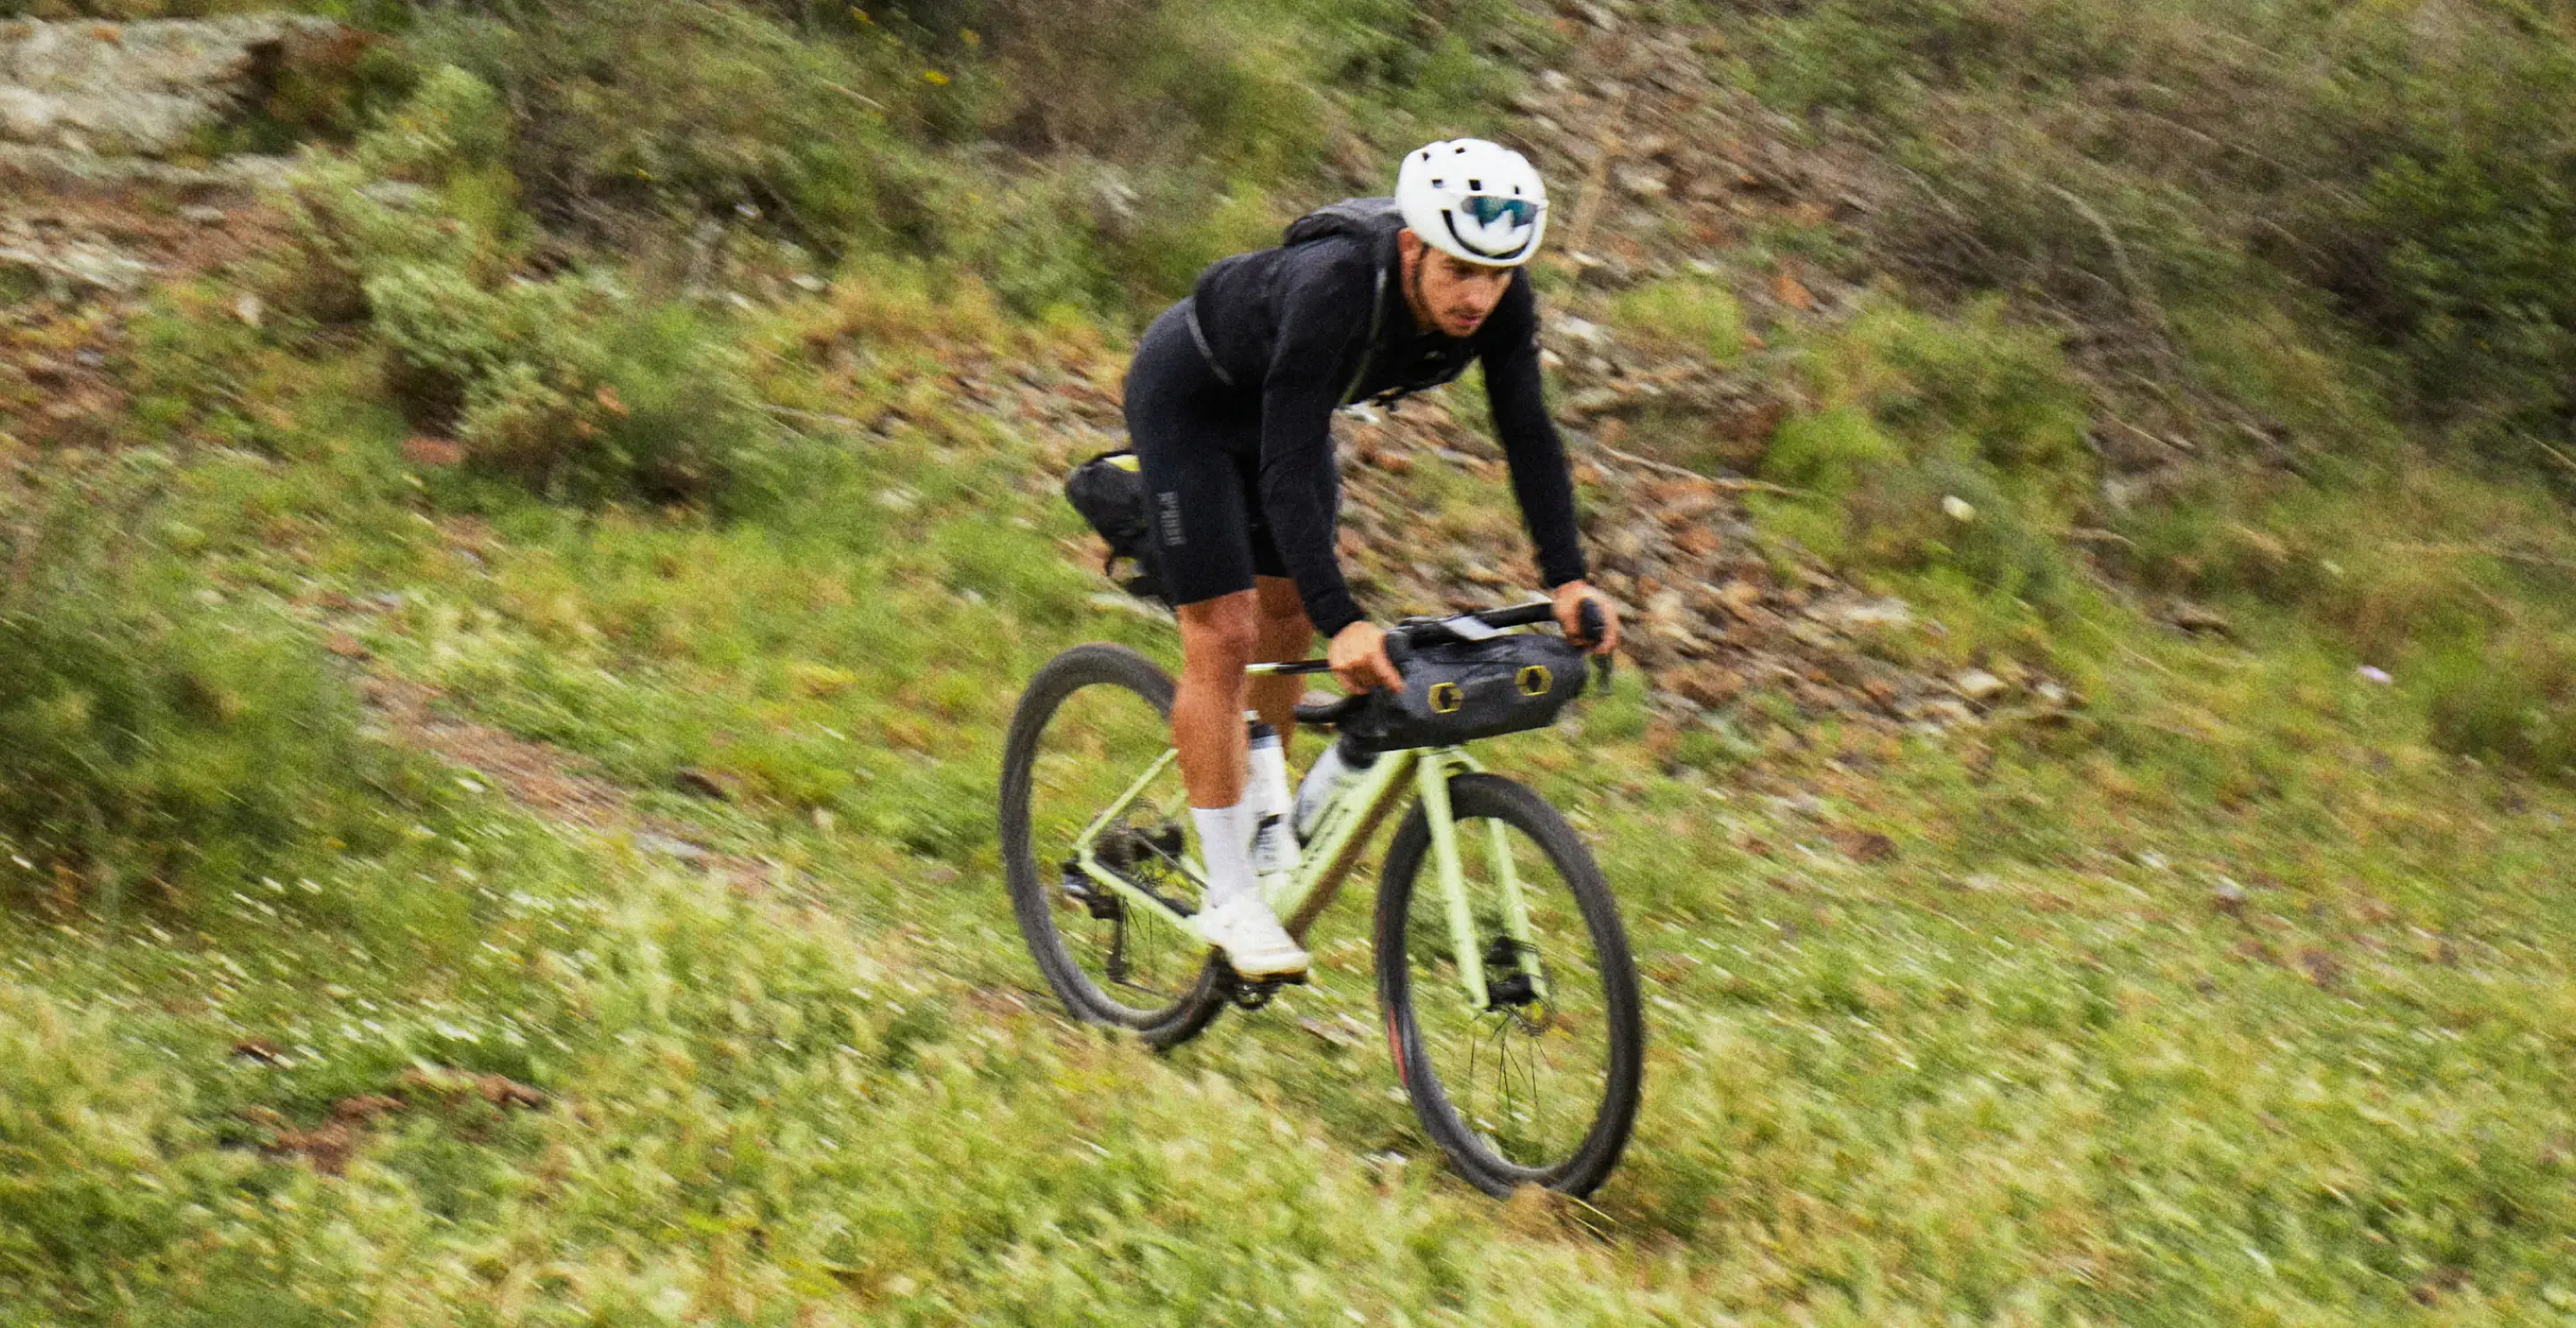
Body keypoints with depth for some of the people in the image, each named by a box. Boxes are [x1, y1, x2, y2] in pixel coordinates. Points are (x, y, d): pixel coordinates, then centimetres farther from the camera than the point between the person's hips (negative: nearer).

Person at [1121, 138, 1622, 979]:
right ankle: (1231, 900, -3)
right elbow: (1288, 467, -44)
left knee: (1287, 622, 13)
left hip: (1281, 402, 7)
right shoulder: (1331, 287, -42)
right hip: (1189, 396, -6)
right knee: (1221, 635, -10)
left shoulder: (1499, 300, -25)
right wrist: (1344, 622, -52)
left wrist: (1567, 579, -29)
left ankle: (1260, 842, 32)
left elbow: (1528, 435, -18)